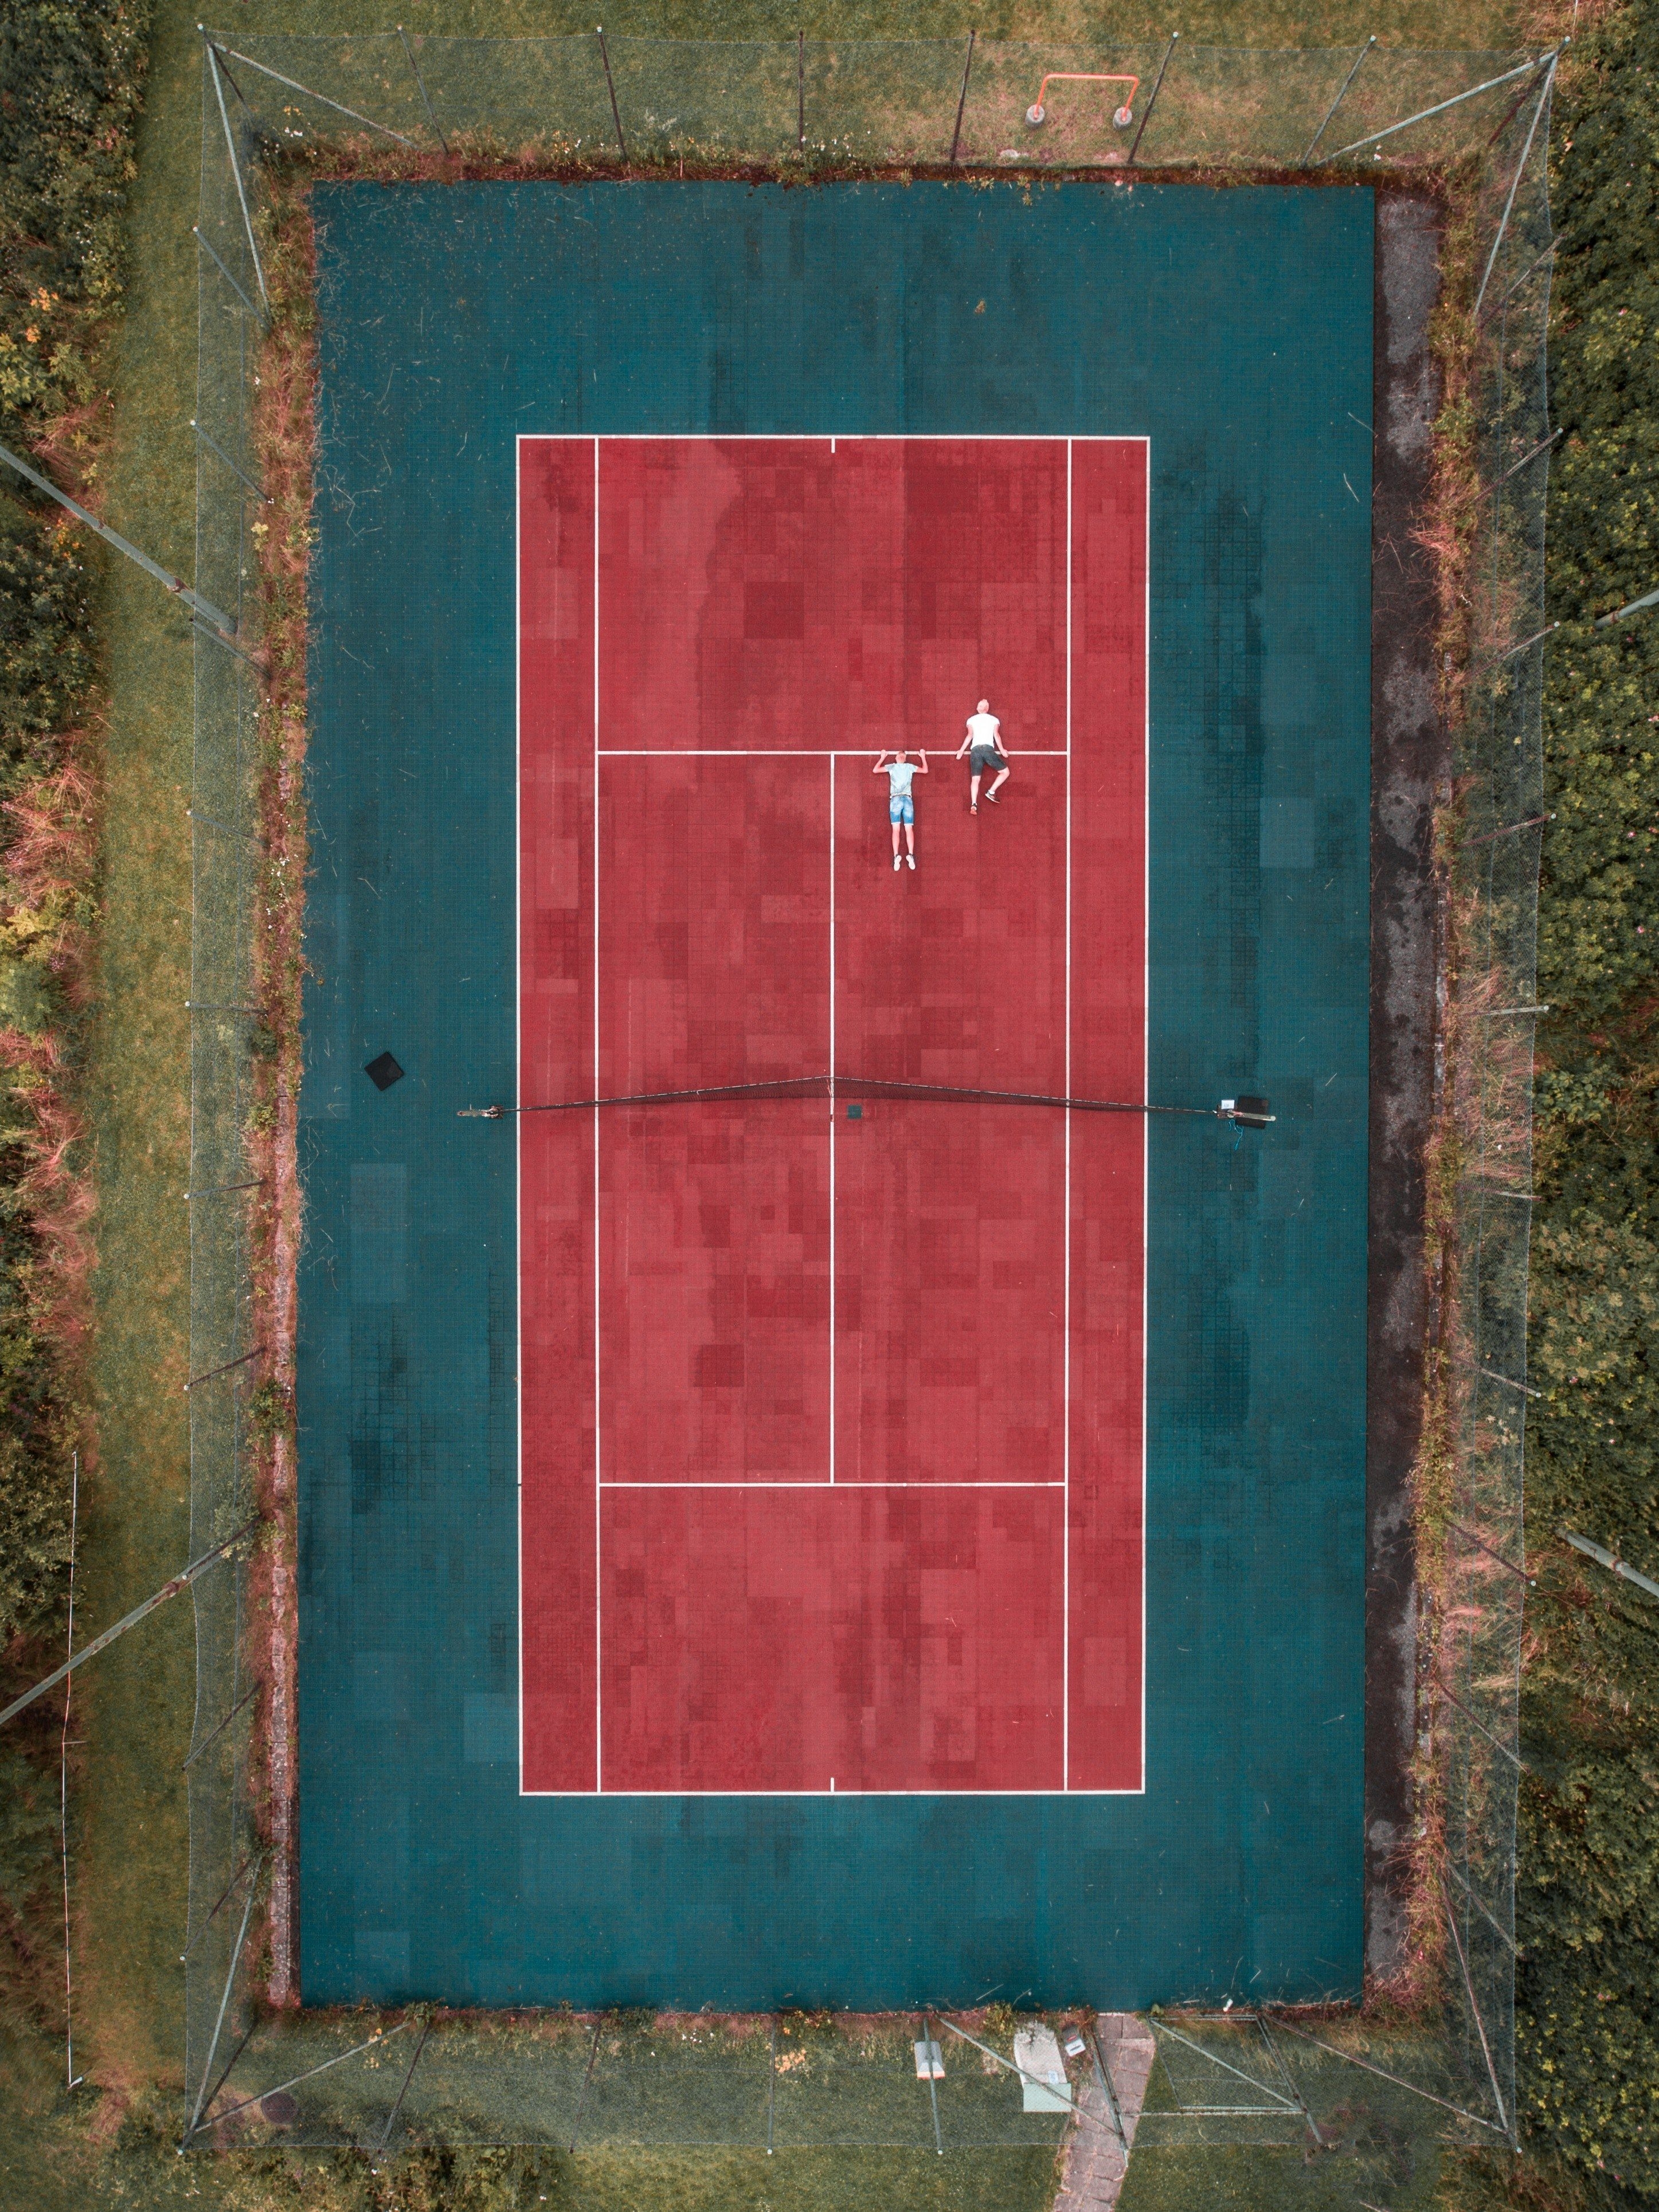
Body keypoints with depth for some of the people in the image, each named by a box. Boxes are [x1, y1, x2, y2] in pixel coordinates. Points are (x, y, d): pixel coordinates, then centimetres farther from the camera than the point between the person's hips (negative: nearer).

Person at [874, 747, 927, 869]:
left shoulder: (892, 767, 11)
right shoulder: (910, 767, 13)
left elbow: (875, 770, 17)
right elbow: (925, 770, 23)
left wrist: (882, 758, 28)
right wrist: (923, 757, 36)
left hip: (895, 800, -1)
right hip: (908, 800, 1)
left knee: (896, 829, -9)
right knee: (909, 829, -6)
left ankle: (896, 856, -24)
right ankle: (911, 855, -22)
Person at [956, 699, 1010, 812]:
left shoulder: (971, 720, 18)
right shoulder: (994, 720, 17)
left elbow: (970, 735, 6)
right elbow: (996, 735, 3)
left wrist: (961, 750, 6)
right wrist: (1002, 750, 4)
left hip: (975, 750, 2)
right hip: (988, 749, -2)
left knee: (975, 779, -6)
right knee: (1005, 772, 11)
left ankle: (974, 804, -25)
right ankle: (991, 792, -4)